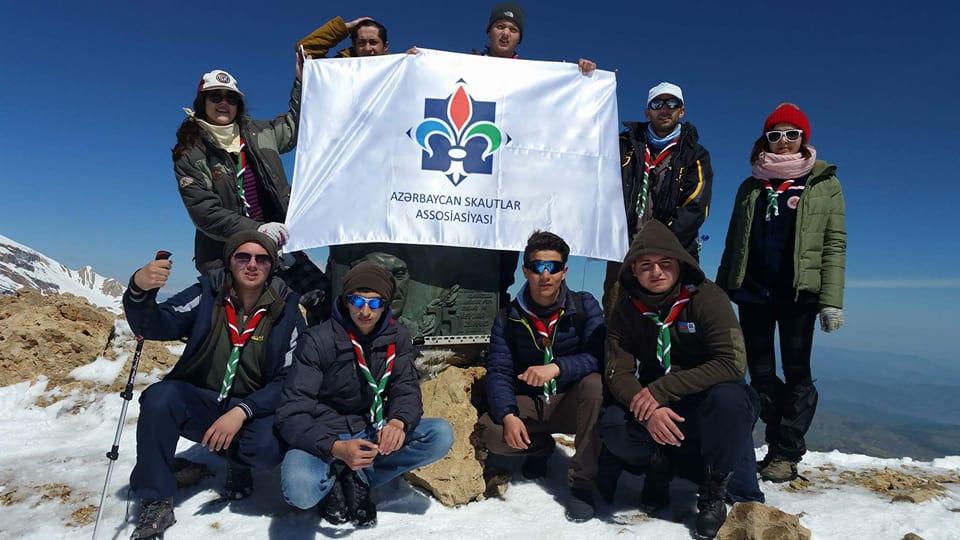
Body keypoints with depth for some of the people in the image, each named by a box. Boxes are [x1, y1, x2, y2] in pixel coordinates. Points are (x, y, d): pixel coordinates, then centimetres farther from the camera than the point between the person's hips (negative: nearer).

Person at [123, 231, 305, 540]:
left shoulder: (285, 311, -8)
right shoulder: (207, 294, -4)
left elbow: (288, 381, -11)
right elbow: (156, 325, -17)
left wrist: (242, 411, -25)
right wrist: (140, 290, -38)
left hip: (255, 408, -1)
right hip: (199, 401, 2)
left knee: (268, 449, -31)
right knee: (158, 398, -28)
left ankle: (238, 463, 9)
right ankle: (155, 503, -11)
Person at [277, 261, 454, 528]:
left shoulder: (397, 337, -4)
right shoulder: (319, 341, -17)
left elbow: (406, 389, -5)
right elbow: (292, 413, -21)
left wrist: (398, 422, -30)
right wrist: (336, 448, -38)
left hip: (372, 433, 4)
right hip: (325, 437, -4)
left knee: (442, 435, -18)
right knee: (299, 491, -35)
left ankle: (357, 477, -8)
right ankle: (334, 478, 1)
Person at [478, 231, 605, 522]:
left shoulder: (584, 305, -9)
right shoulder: (508, 318, -5)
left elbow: (599, 356, -21)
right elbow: (499, 373, -11)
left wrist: (557, 367, -38)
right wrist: (508, 415, -28)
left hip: (572, 402, -1)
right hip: (529, 404, 2)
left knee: (594, 382, -34)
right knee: (491, 434, -26)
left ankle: (582, 482, -18)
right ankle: (541, 446, 11)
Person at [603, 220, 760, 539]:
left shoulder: (706, 297, -17)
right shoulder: (626, 309, -7)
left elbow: (732, 363, -27)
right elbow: (618, 372, -13)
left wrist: (661, 390, -31)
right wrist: (649, 411, -33)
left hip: (705, 405, -2)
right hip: (653, 409, 2)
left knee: (728, 398, -36)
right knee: (611, 430, -25)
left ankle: (713, 491, -10)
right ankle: (664, 461, 8)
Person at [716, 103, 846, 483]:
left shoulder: (824, 184, 6)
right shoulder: (751, 186, 15)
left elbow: (834, 244, -2)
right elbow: (734, 241, 13)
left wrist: (832, 300, -11)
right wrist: (719, 290, 7)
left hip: (800, 292, -3)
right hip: (752, 291, 3)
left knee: (796, 372, 1)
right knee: (760, 373, 5)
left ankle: (786, 454, 9)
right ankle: (780, 447, 19)